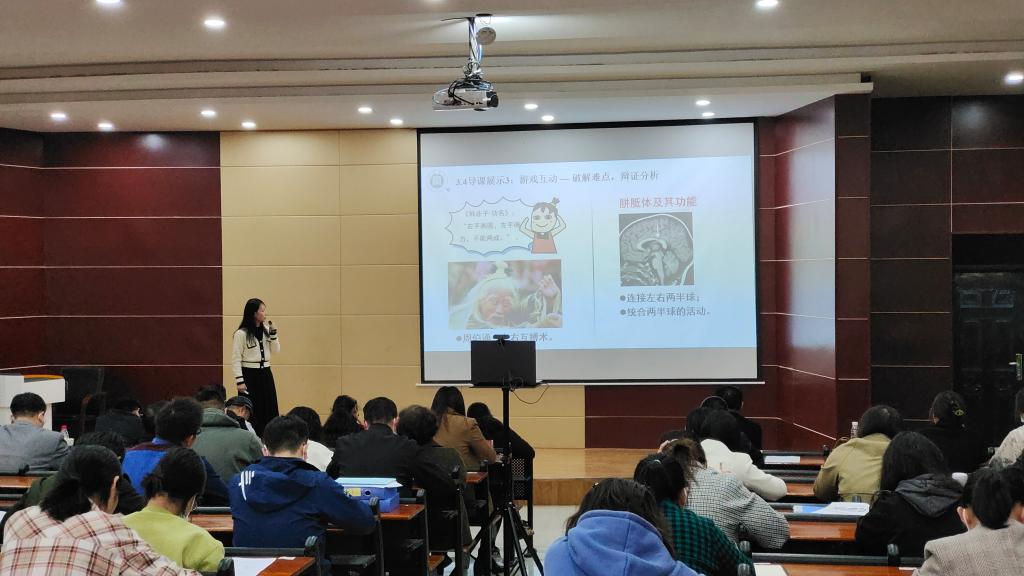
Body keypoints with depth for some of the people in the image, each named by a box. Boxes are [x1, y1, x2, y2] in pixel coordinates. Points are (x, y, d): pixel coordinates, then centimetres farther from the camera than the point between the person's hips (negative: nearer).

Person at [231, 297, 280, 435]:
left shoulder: (266, 330, 7)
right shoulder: (241, 334, -11)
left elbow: (276, 350, 9)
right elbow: (236, 359, -10)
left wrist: (273, 333, -4)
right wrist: (239, 381, -15)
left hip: (265, 374, 6)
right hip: (250, 375, -6)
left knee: (269, 410, 8)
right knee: (251, 412, -1)